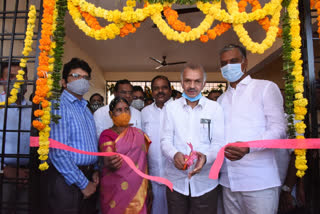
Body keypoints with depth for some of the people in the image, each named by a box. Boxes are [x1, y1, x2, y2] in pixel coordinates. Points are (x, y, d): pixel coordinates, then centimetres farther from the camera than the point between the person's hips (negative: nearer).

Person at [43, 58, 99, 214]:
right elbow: (57, 152, -20)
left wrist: (95, 170, 2)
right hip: (66, 180, -7)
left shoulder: (86, 108, 14)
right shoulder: (58, 105, -13)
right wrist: (83, 183, -15)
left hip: (88, 178, 8)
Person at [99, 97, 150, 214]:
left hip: (137, 190, 3)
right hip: (114, 190, -2)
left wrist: (147, 188, 5)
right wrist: (110, 164, -43)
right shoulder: (107, 135, -5)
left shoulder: (138, 133, 5)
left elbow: (144, 164, 9)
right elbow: (107, 160, -21)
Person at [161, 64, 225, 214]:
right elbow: (165, 140, 0)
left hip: (205, 182, -1)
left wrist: (205, 157, -25)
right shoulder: (171, 107, 4)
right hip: (175, 180, 1)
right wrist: (175, 154, -22)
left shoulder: (215, 108, 0)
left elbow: (218, 142, -4)